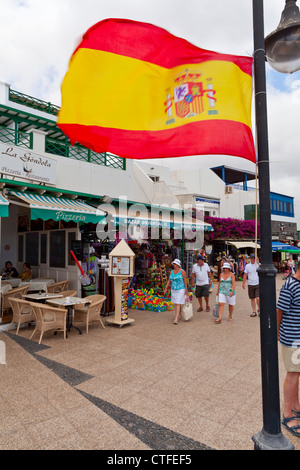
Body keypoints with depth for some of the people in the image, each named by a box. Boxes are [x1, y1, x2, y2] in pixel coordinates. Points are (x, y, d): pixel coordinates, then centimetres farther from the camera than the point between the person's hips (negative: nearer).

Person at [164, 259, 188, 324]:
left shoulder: (182, 271, -11)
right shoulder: (172, 271, 5)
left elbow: (185, 281, -9)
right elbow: (169, 280, 6)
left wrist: (186, 289, -10)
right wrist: (165, 288, 0)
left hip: (181, 290, -6)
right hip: (173, 290, 6)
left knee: (178, 304, -12)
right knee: (176, 303, 14)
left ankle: (176, 318, -15)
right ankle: (180, 315, 33)